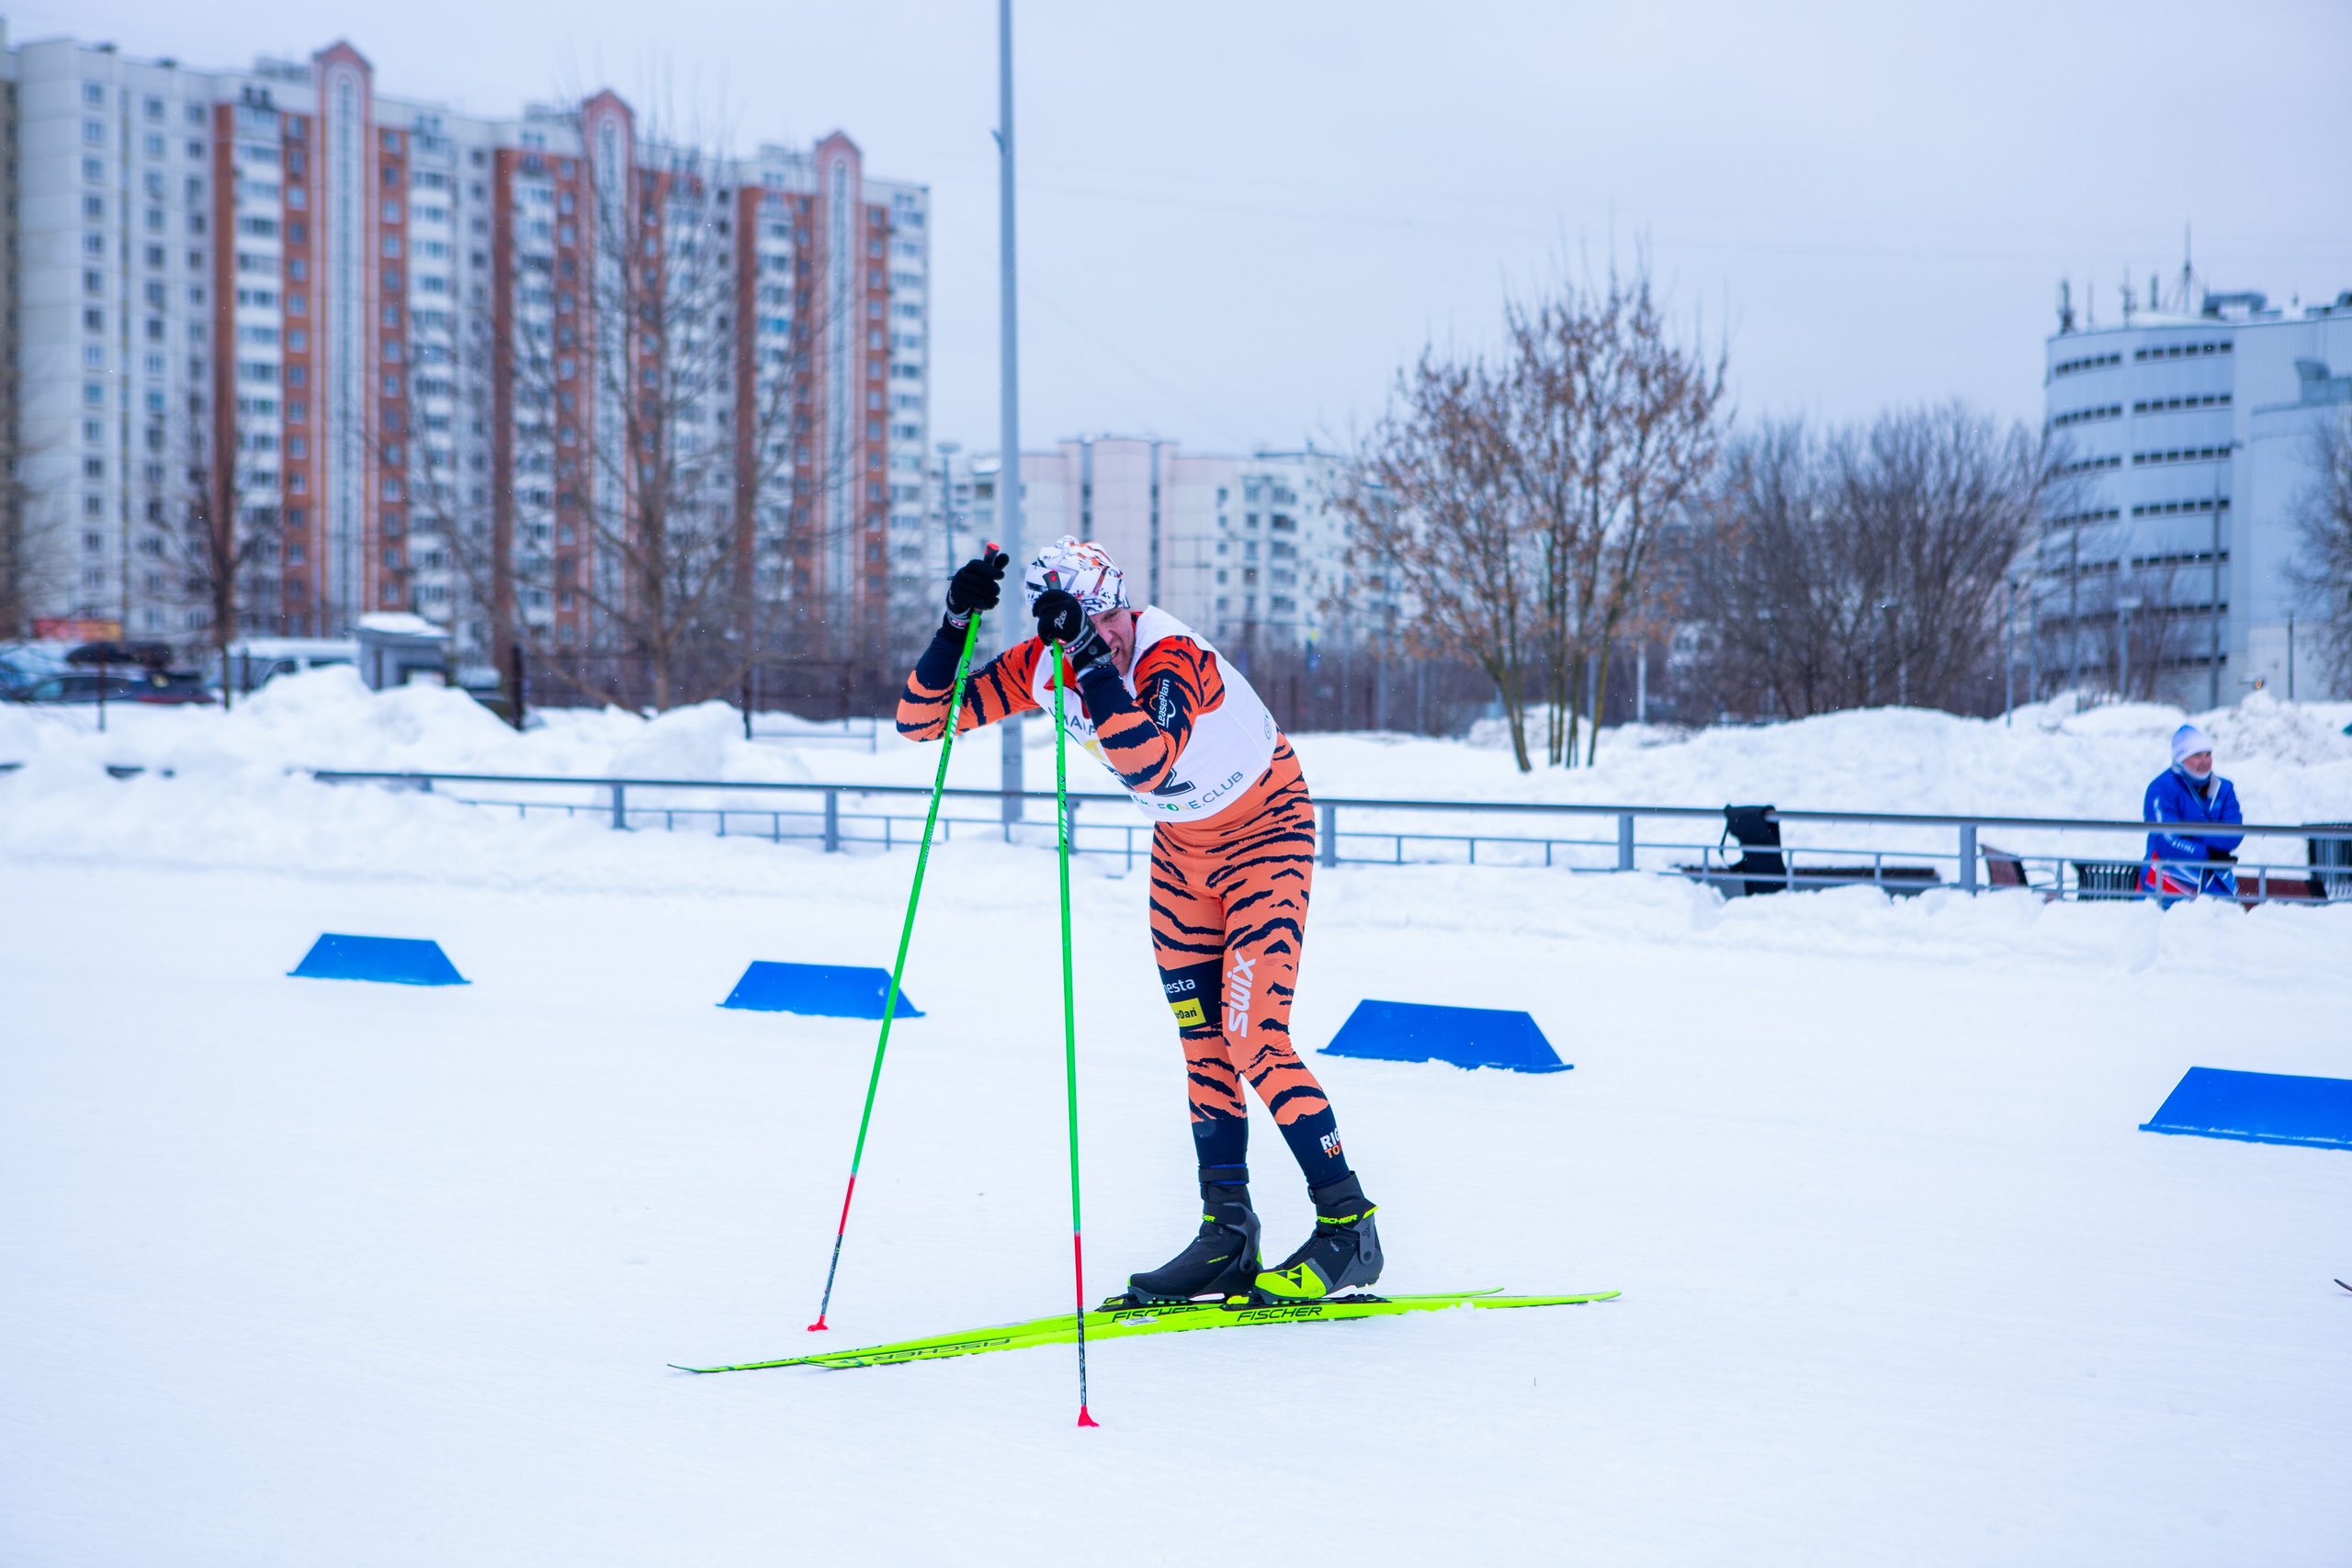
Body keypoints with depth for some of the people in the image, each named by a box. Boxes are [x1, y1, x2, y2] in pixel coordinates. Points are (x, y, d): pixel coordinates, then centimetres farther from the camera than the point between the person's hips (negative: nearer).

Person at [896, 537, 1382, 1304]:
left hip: (1265, 831, -7)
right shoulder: (1042, 666, -14)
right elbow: (921, 721, -14)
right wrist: (956, 625, -27)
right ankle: (1229, 1232, 12)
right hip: (1182, 846, 7)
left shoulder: (1173, 654, -33)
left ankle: (1347, 1227, -7)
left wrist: (1091, 658, -51)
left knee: (1255, 1041, -15)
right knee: (1204, 1045, 5)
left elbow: (1146, 763, -51)